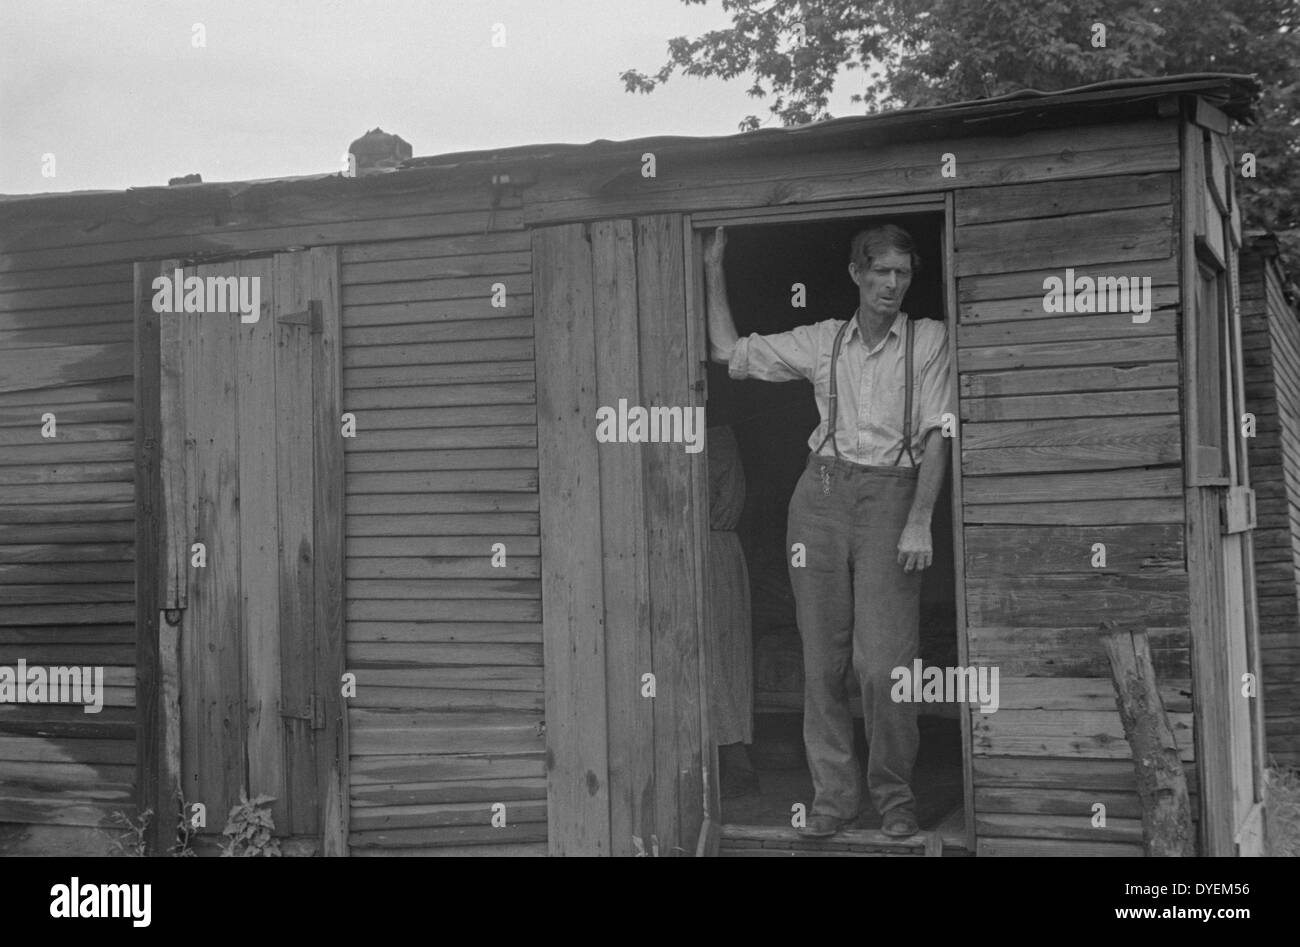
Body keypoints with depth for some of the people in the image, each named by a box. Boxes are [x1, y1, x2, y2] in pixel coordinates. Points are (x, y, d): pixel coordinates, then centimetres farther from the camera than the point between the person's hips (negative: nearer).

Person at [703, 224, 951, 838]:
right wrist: (714, 273, 15)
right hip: (822, 493, 3)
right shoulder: (821, 341, 12)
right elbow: (730, 353, 17)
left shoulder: (929, 339, 5)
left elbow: (936, 436, -1)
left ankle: (894, 794, 7)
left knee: (884, 662, -11)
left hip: (892, 495, -3)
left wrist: (919, 522, -10)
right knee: (823, 659, 2)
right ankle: (834, 793, 12)